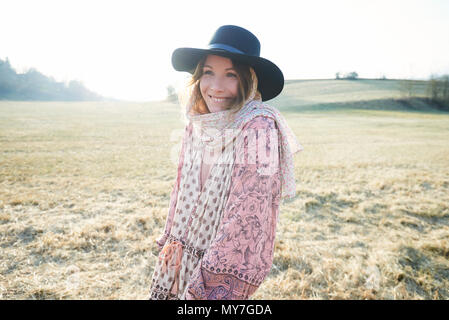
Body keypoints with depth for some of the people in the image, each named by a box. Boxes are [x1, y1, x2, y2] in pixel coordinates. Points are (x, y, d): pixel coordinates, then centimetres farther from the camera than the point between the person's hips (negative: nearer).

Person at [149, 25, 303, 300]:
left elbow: (248, 214, -24)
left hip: (220, 268, -6)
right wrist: (171, 243, 13)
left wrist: (217, 286, -25)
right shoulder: (196, 125, -1)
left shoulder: (258, 129, -21)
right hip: (180, 259, 6)